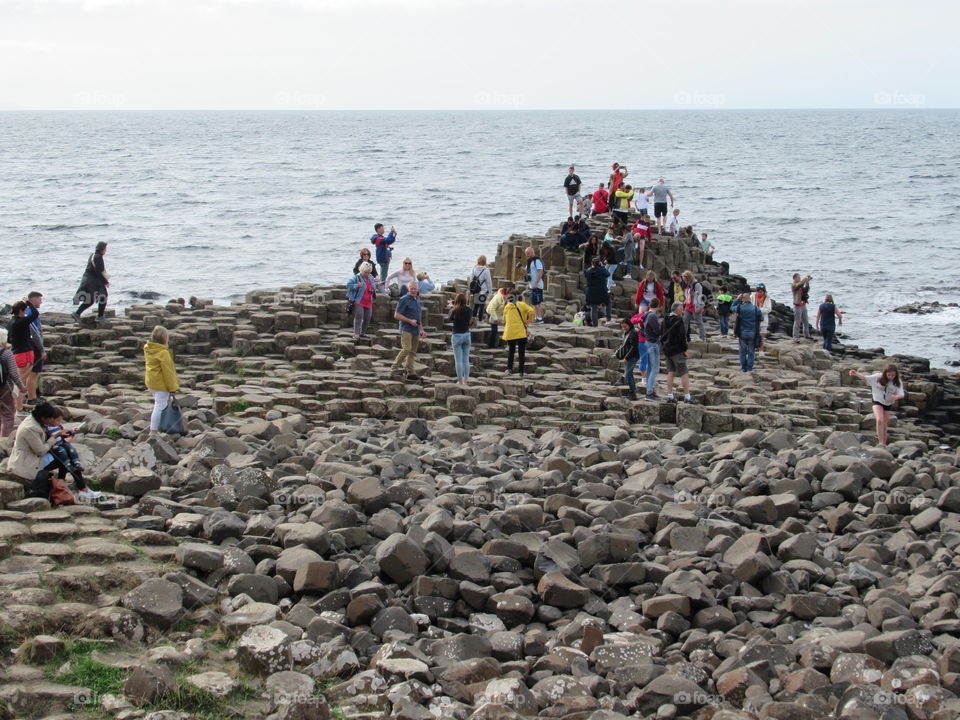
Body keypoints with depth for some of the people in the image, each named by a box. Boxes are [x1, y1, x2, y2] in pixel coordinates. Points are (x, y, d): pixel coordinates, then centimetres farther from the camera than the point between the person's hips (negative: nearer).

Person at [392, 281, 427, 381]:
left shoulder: (417, 300, 17)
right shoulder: (404, 300, -7)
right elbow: (396, 315, -11)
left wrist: (422, 330, 23)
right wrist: (410, 321, -16)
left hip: (415, 330, 8)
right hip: (406, 329, -8)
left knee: (413, 352, 7)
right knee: (406, 349, -19)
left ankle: (411, 373, 10)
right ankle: (395, 367, -10)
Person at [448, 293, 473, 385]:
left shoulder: (455, 311, -13)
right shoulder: (469, 310, -4)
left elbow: (450, 319, 2)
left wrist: (451, 307, 16)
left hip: (457, 336, -4)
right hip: (467, 335, 4)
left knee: (458, 360, 1)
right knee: (466, 359, 11)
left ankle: (460, 380, 0)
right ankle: (466, 380, 12)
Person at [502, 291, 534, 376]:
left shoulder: (506, 307, 12)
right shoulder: (521, 305, 1)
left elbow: (504, 320, 15)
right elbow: (531, 312, -13)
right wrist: (527, 321, -1)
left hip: (510, 333, 3)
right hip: (521, 332, -3)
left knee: (511, 350, 21)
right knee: (522, 352, 4)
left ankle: (509, 367, 14)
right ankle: (521, 371, 2)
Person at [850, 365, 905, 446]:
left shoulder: (898, 383, -10)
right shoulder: (878, 377, -13)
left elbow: (902, 394, -17)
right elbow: (865, 378, -10)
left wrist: (897, 396, -41)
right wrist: (856, 374, -27)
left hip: (888, 404, 3)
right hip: (878, 401, -3)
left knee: (884, 425, 11)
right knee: (880, 420, -25)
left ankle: (884, 444, 24)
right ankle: (881, 442, -22)